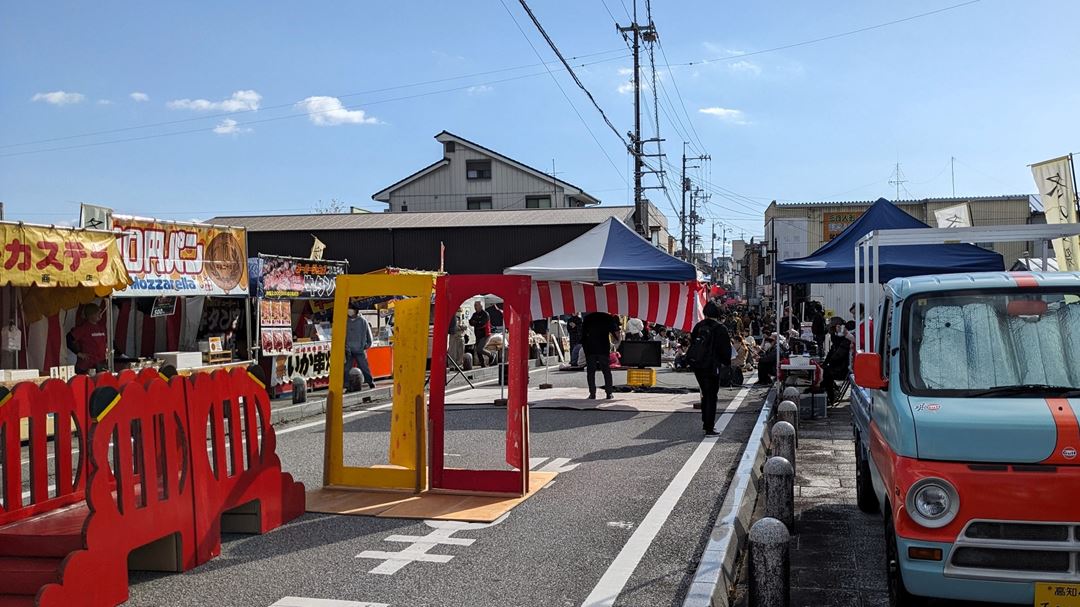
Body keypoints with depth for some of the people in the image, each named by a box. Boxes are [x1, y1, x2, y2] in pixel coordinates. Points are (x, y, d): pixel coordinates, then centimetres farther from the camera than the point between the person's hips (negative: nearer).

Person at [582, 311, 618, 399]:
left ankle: (592, 393, 0)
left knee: (590, 372, 5)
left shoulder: (587, 318, 9)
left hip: (590, 349, 1)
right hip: (604, 349, -1)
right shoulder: (608, 317, 3)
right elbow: (616, 333, -1)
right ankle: (609, 393, 6)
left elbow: (583, 334, 10)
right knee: (606, 371, 8)